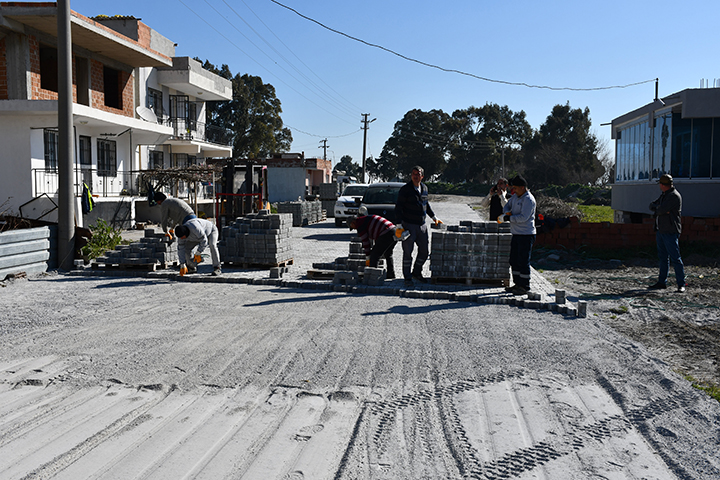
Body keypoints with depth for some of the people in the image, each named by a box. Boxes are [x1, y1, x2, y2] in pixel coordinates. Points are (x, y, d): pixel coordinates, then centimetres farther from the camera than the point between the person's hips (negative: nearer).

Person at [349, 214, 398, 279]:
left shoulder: (360, 224, 0)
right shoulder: (367, 219, 29)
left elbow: (365, 241, 1)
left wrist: (368, 256, 8)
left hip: (386, 235, -10)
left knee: (374, 256, -1)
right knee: (388, 255, 25)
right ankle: (391, 275, 32)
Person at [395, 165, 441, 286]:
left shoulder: (424, 188, 10)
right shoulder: (405, 189, -8)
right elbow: (398, 207, -9)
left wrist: (433, 217, 25)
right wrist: (399, 224, -16)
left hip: (422, 225, 6)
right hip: (408, 225, -6)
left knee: (425, 251, 9)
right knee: (407, 252, -1)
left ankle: (416, 272, 28)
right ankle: (407, 277, 9)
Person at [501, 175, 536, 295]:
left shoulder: (529, 200, -16)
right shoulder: (516, 196, 12)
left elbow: (523, 217, -23)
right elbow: (506, 206, 21)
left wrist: (508, 218, -19)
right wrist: (508, 212, -2)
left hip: (526, 234, -9)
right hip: (516, 234, 9)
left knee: (523, 261, -6)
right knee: (514, 260, 13)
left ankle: (525, 287, 1)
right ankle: (517, 284, 22)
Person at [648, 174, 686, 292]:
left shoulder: (674, 196, -14)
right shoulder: (664, 195, 16)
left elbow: (661, 210, -21)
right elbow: (652, 205, 13)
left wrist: (656, 210, 1)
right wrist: (659, 209, -7)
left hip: (670, 232, -9)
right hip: (660, 230, 9)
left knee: (675, 258, -9)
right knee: (663, 258, 13)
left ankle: (681, 284, -6)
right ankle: (662, 282, 19)